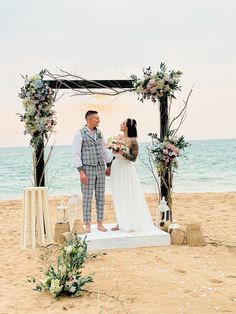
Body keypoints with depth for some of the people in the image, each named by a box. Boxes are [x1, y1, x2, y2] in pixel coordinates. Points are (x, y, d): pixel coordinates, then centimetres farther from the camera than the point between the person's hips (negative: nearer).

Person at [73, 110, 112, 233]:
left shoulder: (99, 133, 10)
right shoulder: (80, 134, -8)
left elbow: (104, 149, 18)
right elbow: (76, 154, -11)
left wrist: (109, 166, 17)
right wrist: (81, 172, -17)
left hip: (100, 169, 5)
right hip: (87, 169, -5)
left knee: (100, 197, 6)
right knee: (87, 198, 0)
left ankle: (100, 224, 14)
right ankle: (87, 225, 9)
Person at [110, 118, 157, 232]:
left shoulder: (133, 141, -11)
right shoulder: (118, 138, 7)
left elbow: (133, 158, -12)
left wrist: (123, 152, -24)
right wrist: (109, 167, 17)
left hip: (126, 170, -6)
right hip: (116, 168, 7)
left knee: (129, 196, -2)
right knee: (118, 196, 10)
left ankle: (131, 223, 8)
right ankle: (121, 222, 19)